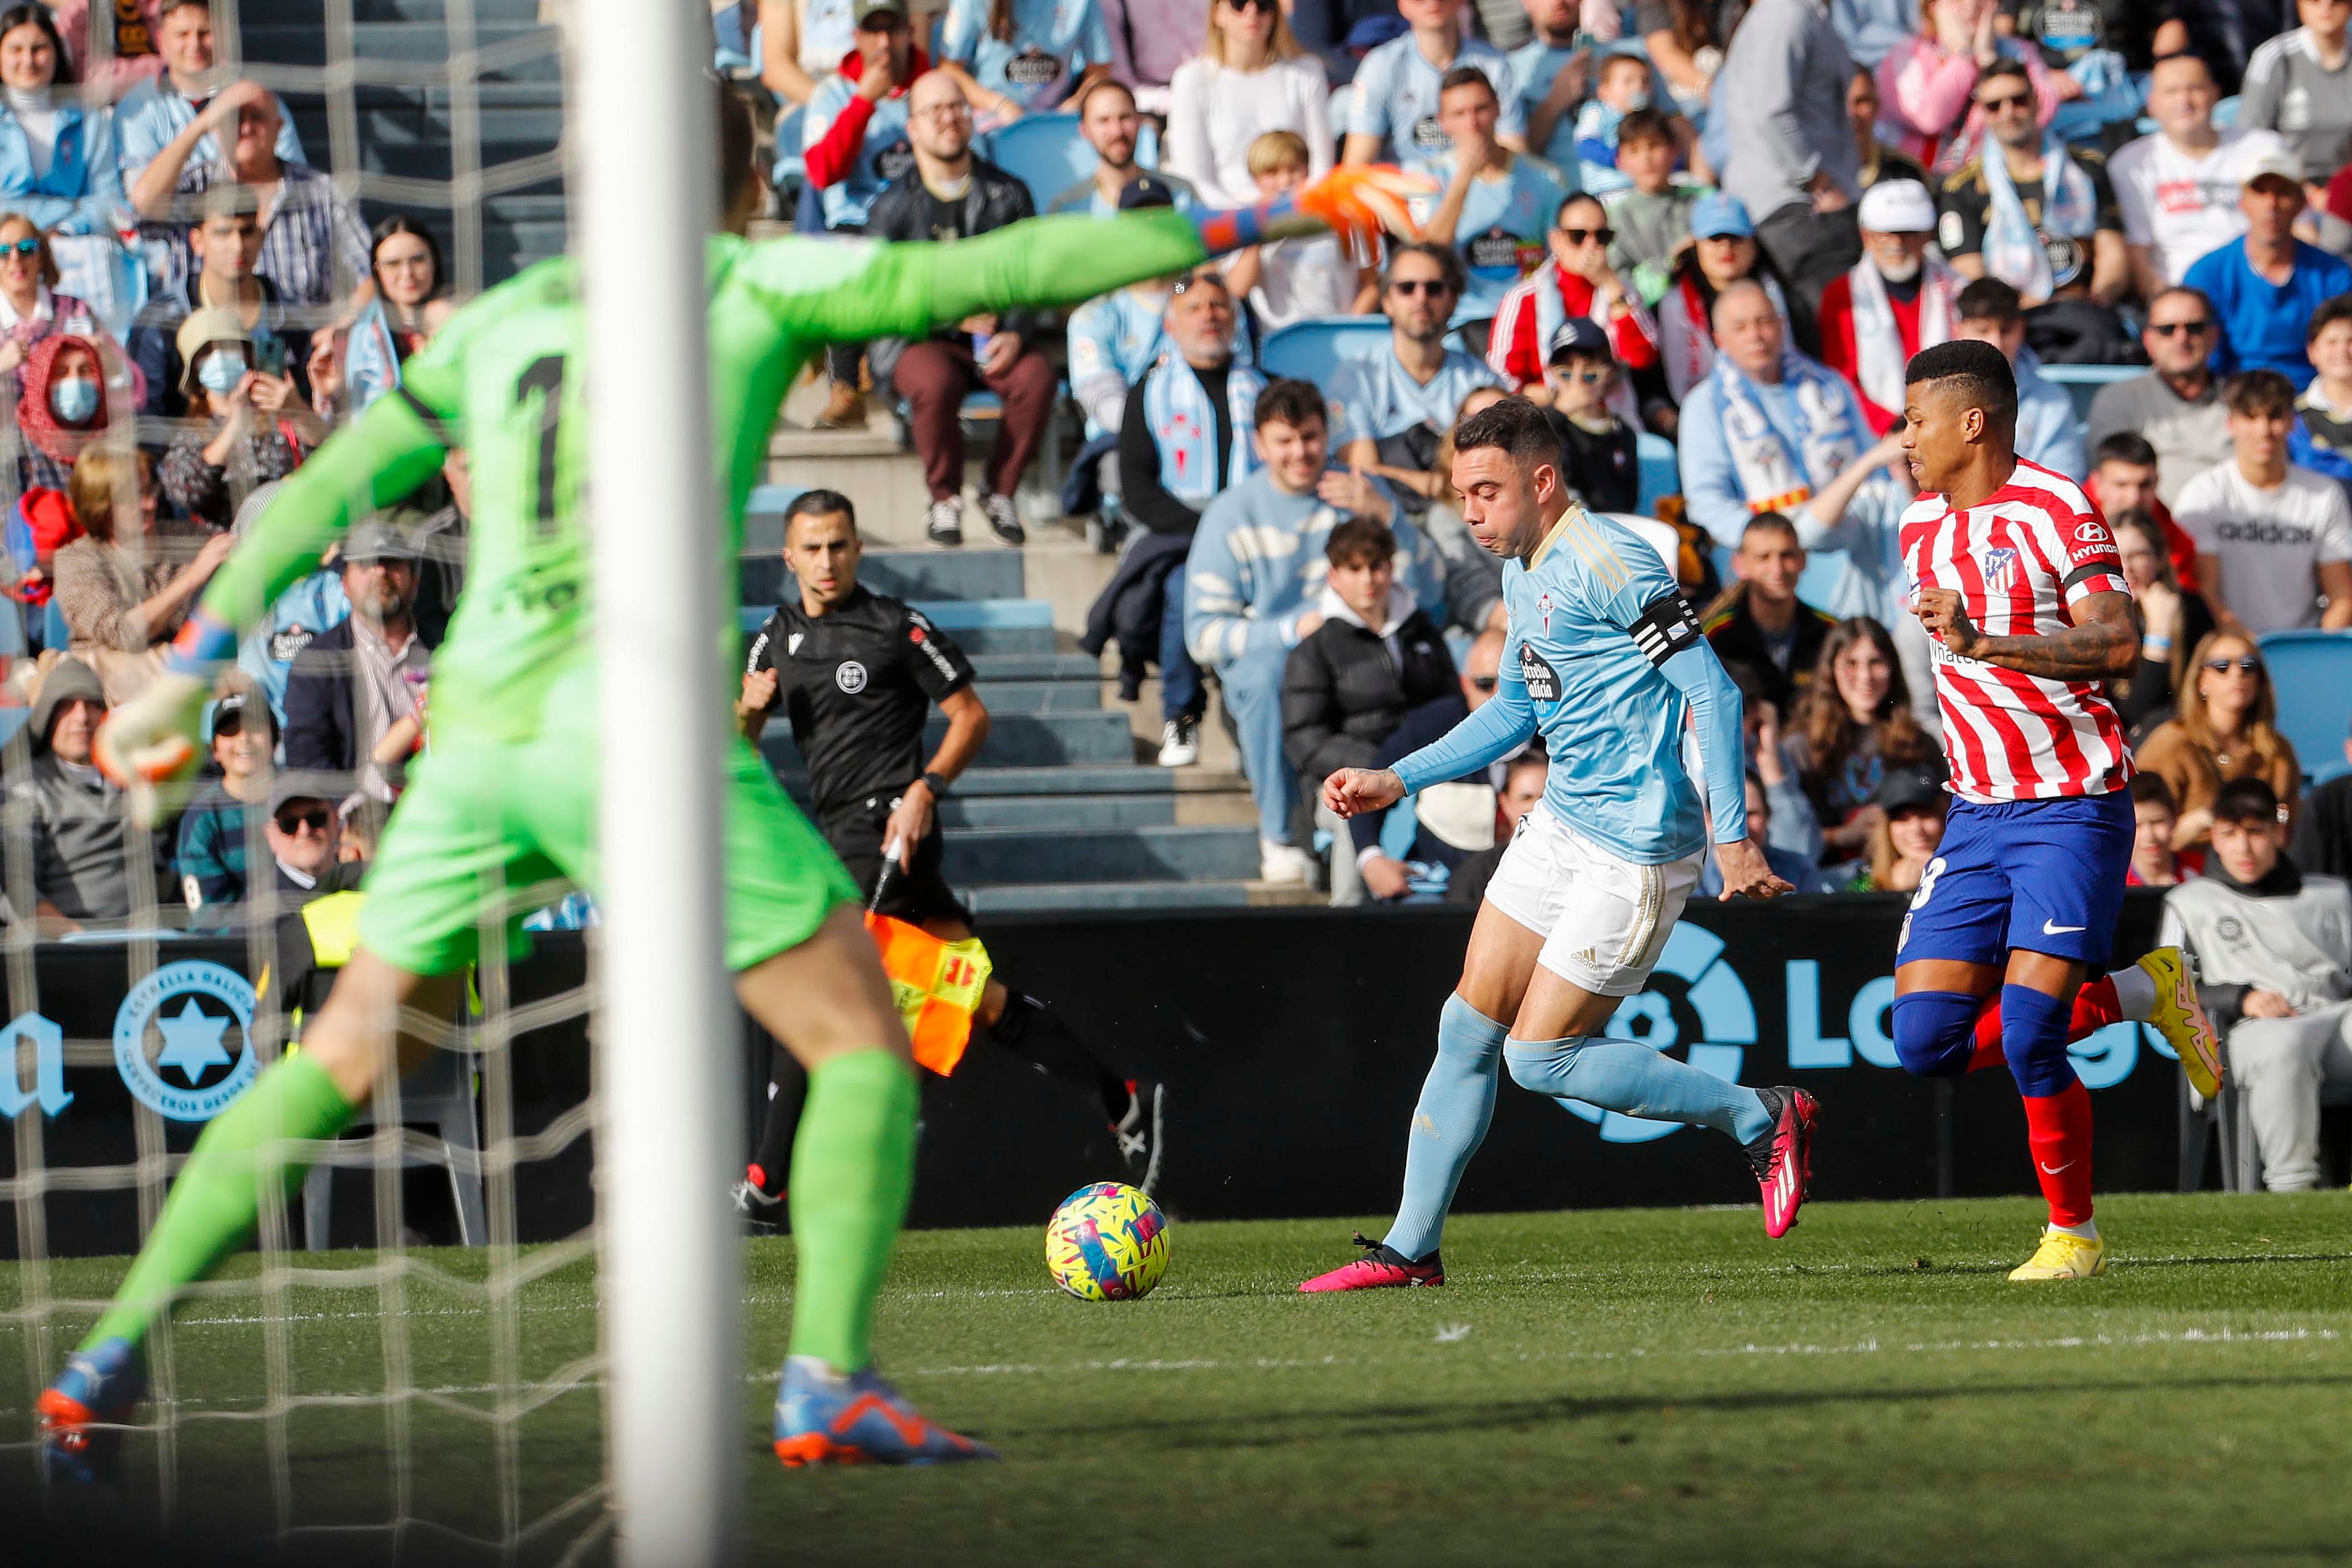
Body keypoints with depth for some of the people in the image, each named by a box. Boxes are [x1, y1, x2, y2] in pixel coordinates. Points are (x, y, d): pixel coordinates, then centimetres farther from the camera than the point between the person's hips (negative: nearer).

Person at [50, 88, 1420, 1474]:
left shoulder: (497, 322, 19)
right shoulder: (757, 281, 7)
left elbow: (321, 495, 19)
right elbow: (1012, 269, 3)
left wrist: (191, 676, 25)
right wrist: (1264, 222, 7)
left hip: (478, 731, 5)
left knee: (340, 1066, 18)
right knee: (864, 1046, 4)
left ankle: (116, 1359, 10)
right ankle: (831, 1382, -11)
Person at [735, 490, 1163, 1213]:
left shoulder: (897, 628, -4)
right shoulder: (778, 637, 14)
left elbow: (971, 715, -2)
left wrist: (925, 789, -14)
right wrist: (749, 709, -6)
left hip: (890, 832, -7)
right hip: (842, 834, 7)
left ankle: (768, 1182, -11)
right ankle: (1123, 1104, 12)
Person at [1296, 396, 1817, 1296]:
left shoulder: (1611, 566, -19)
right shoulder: (1522, 572, 11)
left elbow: (1712, 692, -21)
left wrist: (1732, 834, -25)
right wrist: (1398, 782, 19)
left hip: (1636, 850, -9)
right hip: (1560, 826, 9)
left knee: (1539, 1058, -6)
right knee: (1468, 1028, 7)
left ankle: (1762, 1121, 6)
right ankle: (1411, 1249, 14)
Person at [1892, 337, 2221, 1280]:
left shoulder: (2055, 510, -12)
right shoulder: (1920, 527, 11)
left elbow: (2115, 644, -25)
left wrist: (1985, 645, -36)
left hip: (2074, 806, -7)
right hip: (1975, 814, 7)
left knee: (2026, 1037, -17)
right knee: (1927, 1044, -4)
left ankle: (2073, 1233, 3)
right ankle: (2138, 996, 15)